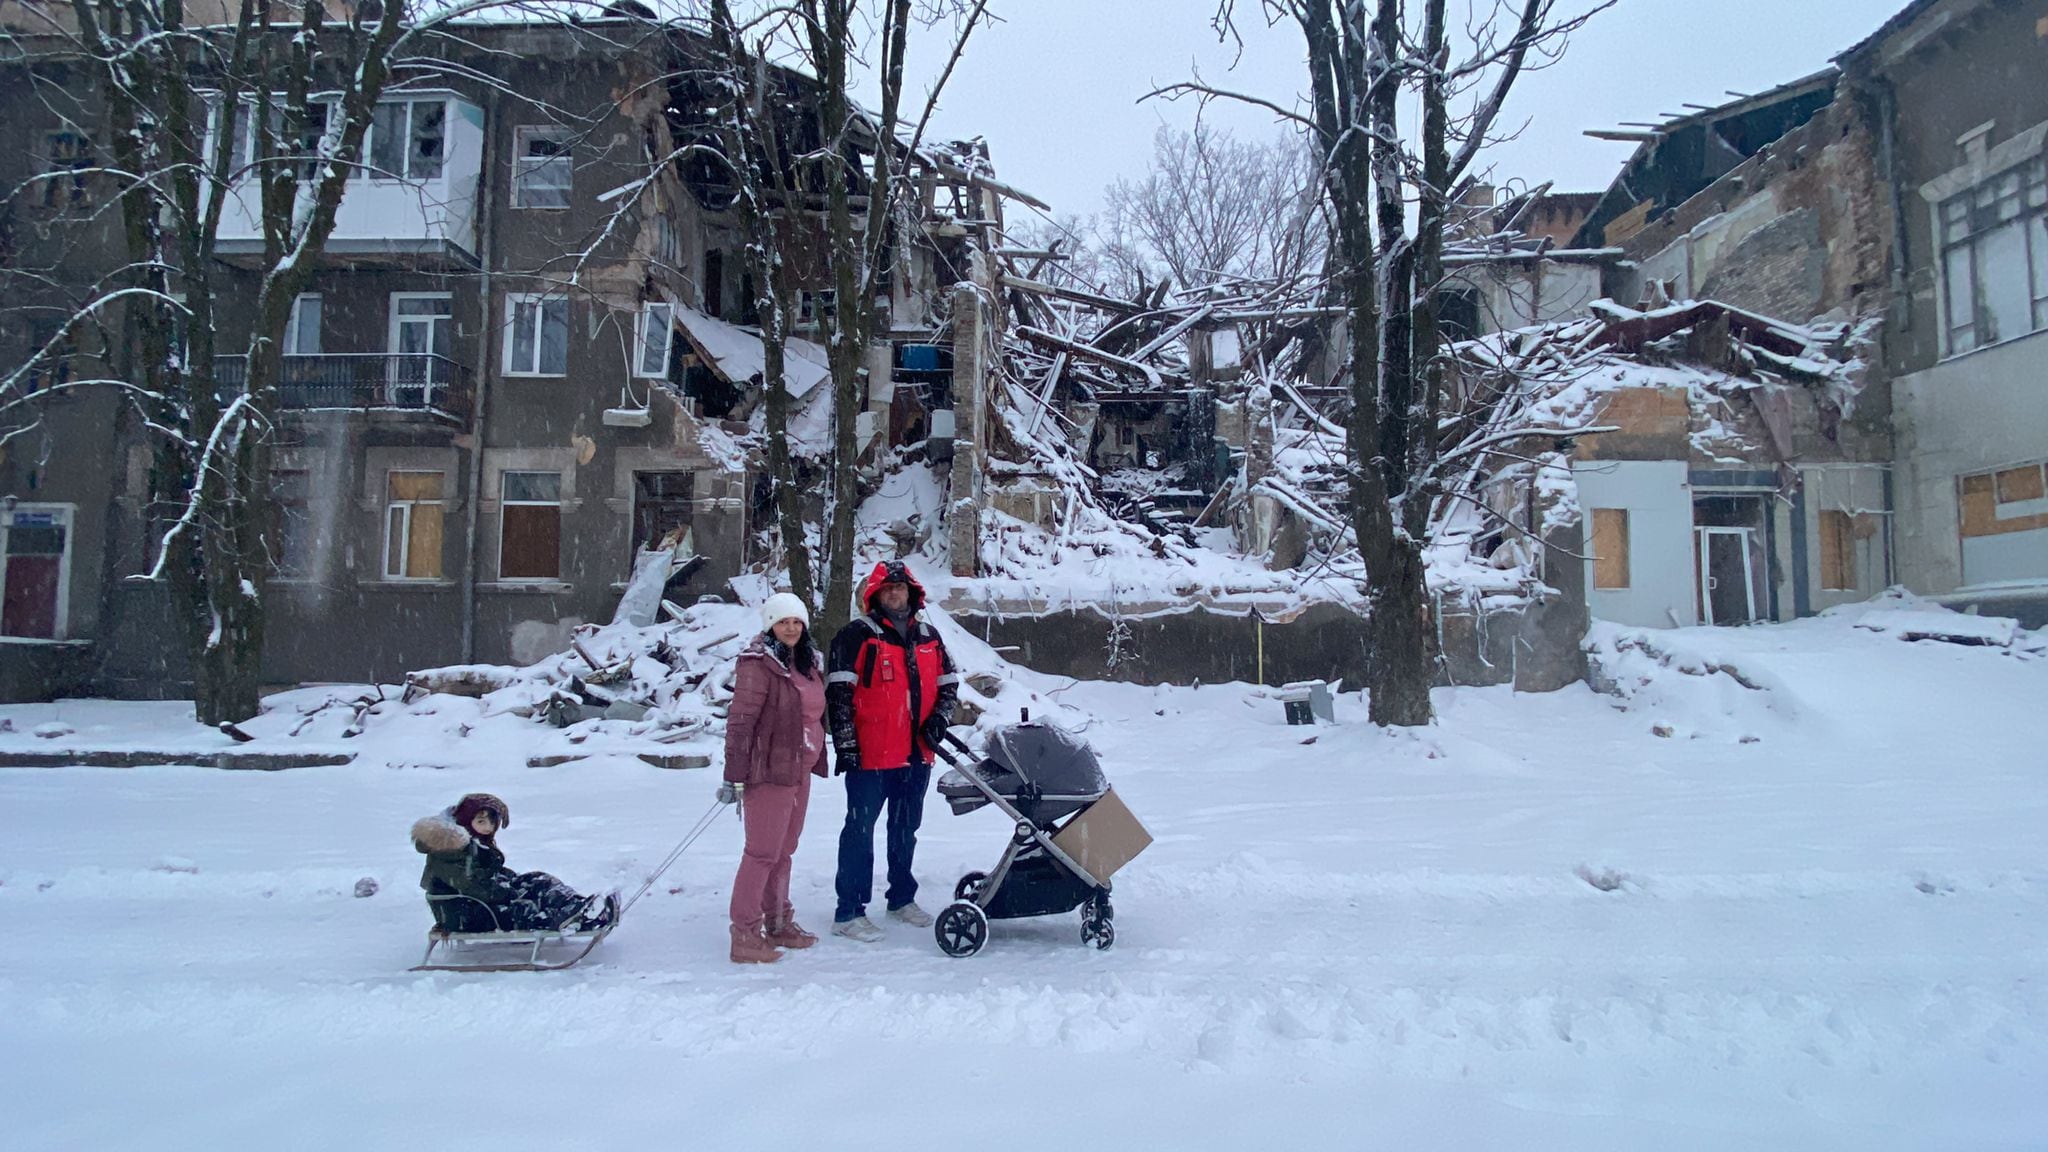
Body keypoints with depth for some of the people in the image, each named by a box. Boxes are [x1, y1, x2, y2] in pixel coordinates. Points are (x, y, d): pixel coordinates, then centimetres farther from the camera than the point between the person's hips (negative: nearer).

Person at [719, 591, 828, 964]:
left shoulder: (809, 662, 12)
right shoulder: (759, 664, -13)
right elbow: (740, 721, -17)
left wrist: (815, 760, 19)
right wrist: (734, 775, -19)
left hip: (799, 771, 8)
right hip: (768, 771, -8)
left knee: (784, 851, 16)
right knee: (763, 852, -4)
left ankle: (779, 924, 27)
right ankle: (744, 935, 4)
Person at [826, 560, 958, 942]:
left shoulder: (928, 637, 12)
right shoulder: (857, 636, -6)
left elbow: (949, 683, 18)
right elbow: (838, 693, -10)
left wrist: (939, 719, 1)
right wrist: (845, 744, -15)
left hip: (917, 755, 6)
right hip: (870, 754, -6)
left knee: (906, 830, 17)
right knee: (860, 831, -3)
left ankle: (902, 899, 31)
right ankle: (849, 912, 3)